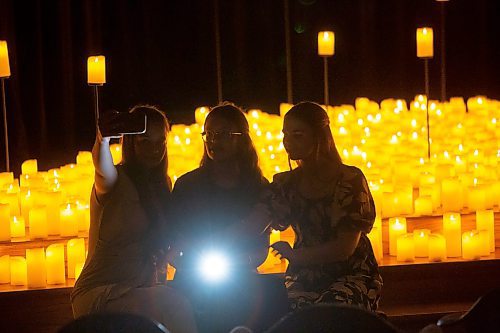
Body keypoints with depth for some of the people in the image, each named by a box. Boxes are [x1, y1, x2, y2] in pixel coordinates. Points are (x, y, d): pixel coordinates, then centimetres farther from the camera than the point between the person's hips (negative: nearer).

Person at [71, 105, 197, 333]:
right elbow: (103, 169, -35)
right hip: (98, 295, -7)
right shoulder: (117, 181, -9)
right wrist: (103, 140, -56)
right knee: (172, 304, -29)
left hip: (137, 291, 7)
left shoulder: (160, 186, 14)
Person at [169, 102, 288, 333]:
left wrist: (240, 261, -13)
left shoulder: (259, 188, 11)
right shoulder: (187, 185, 10)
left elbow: (262, 249, 8)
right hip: (193, 282, -1)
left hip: (241, 279, 1)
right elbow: (176, 241, 8)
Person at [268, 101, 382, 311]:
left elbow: (346, 247, -11)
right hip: (304, 279, 3)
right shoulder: (286, 184, 10)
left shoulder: (350, 180, -5)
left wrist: (295, 256, -9)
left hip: (351, 274, -3)